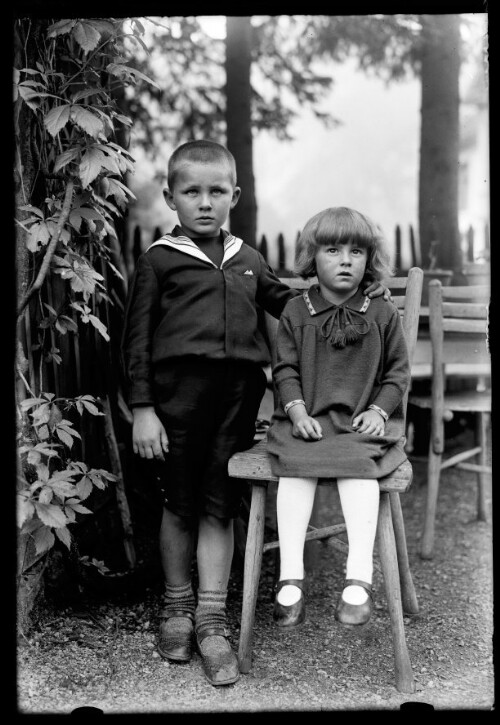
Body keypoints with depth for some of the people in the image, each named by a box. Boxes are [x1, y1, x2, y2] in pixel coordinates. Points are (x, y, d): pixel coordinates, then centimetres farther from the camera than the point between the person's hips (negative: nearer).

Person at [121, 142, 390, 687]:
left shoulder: (247, 258, 16)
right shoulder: (157, 260, 2)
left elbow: (284, 302, 27)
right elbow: (137, 339, 1)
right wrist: (142, 409, -5)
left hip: (239, 390, 3)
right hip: (180, 389, -3)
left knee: (220, 505, 7)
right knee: (181, 504, 9)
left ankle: (211, 620, 16)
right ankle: (176, 607, 28)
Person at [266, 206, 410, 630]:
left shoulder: (383, 316, 9)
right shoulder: (296, 314, 9)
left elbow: (398, 372, 11)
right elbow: (285, 369, 7)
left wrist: (379, 410, -5)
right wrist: (297, 411, -9)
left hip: (362, 422, 0)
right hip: (306, 420, 1)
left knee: (357, 464, -30)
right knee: (296, 466, -27)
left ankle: (359, 577, -27)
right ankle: (290, 577, -23)